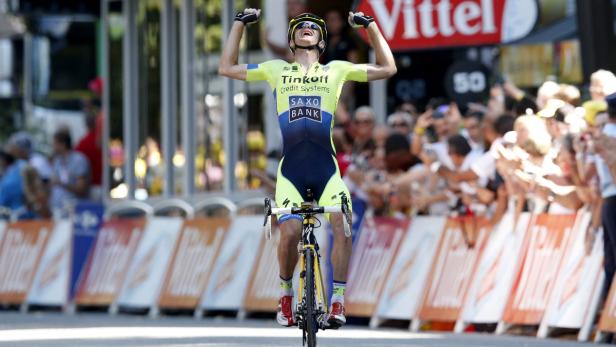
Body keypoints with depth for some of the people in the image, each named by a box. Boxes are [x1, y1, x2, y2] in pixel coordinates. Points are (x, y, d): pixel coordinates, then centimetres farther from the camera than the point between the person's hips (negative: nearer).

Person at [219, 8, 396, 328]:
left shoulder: (336, 70, 15)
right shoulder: (276, 70, 17)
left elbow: (387, 68, 20)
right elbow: (226, 68, 22)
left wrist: (371, 26, 14)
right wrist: (239, 24, 19)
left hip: (326, 168, 0)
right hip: (291, 167, 0)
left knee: (343, 225, -21)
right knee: (289, 233, -18)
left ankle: (338, 302, -13)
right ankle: (285, 293, 8)